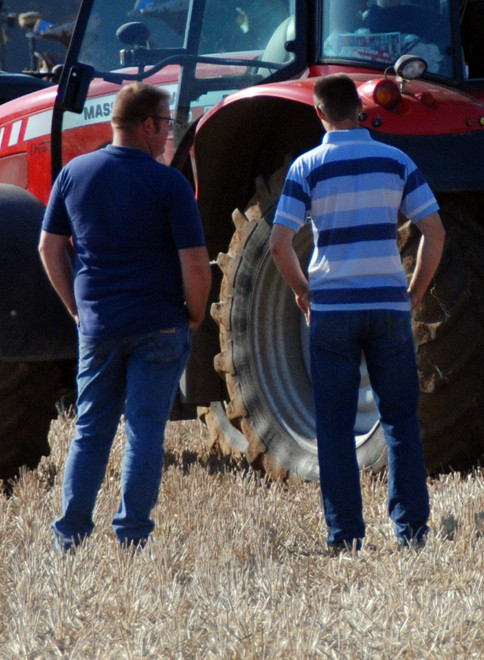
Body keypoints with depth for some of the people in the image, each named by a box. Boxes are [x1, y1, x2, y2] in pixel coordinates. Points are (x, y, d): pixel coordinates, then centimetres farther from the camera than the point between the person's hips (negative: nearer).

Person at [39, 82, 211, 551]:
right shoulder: (168, 183, -10)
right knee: (145, 431, 1)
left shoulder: (74, 174, 4)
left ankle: (70, 535, 8)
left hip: (97, 325, 4)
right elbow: (194, 263, -12)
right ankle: (131, 538, -3)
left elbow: (50, 248, 9)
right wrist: (195, 315, 3)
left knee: (91, 430, 12)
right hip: (158, 326, -4)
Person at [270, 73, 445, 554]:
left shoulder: (307, 167, -2)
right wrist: (414, 293, 9)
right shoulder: (395, 161, 3)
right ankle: (411, 530, 6)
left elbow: (279, 244, -9)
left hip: (331, 310, -1)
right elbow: (434, 233, -1)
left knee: (335, 426, 4)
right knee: (400, 420, 10)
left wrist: (303, 292, 6)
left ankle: (345, 537, 2)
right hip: (388, 306, 1)